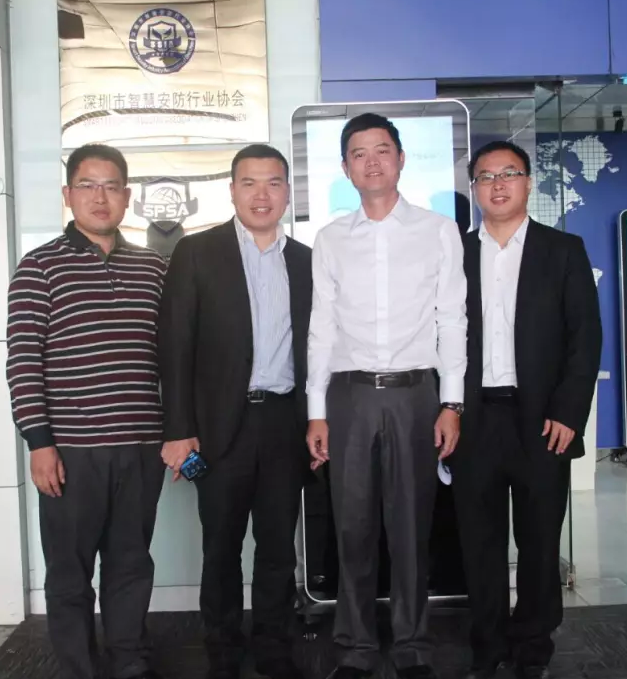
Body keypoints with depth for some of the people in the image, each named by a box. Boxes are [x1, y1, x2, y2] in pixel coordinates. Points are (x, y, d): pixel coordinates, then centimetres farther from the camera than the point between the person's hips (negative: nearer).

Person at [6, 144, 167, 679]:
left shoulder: (154, 267, 11)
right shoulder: (39, 267, -1)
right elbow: (23, 360, -6)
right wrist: (39, 441, -11)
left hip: (142, 444, 3)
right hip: (72, 447, -3)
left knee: (132, 563, 14)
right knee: (70, 571, 8)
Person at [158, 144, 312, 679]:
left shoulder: (306, 260, 9)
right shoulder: (196, 252, -2)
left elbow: (313, 347, 10)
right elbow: (176, 345, -6)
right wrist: (179, 429, -11)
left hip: (286, 422, 3)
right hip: (223, 423, -2)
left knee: (279, 546, 12)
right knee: (222, 547, 10)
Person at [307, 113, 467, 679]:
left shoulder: (439, 231, 4)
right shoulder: (331, 240, 8)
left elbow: (452, 320, 3)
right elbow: (322, 328, 7)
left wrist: (452, 403, -3)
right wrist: (316, 411, 4)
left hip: (415, 392, -1)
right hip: (350, 394, 1)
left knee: (411, 526, 6)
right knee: (354, 527, 7)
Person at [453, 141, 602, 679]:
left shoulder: (564, 250, 4)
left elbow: (586, 336, 0)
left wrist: (567, 413, -9)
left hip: (541, 419, -1)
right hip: (474, 419, 1)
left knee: (539, 540, 8)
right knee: (481, 540, 9)